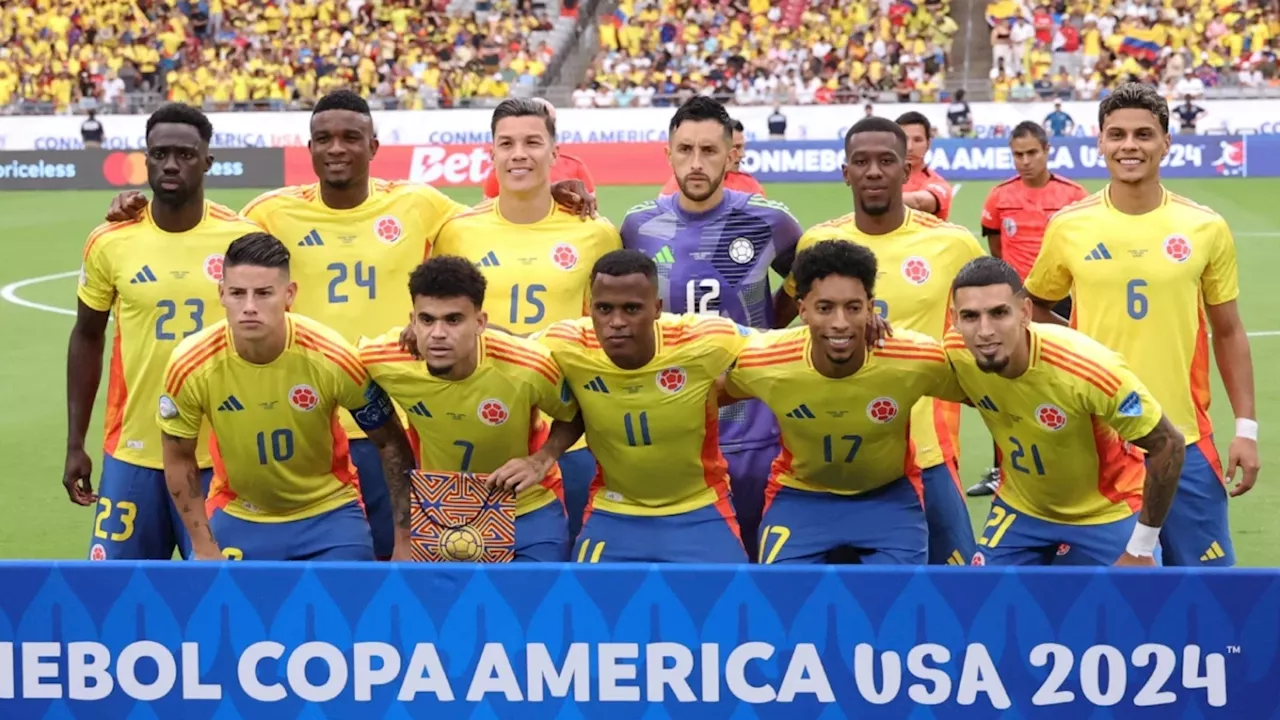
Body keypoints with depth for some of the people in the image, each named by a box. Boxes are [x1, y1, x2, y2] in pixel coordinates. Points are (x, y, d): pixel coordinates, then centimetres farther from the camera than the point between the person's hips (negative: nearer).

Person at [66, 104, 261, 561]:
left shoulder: (244, 240, -5)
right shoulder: (110, 242, -2)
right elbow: (87, 338, 10)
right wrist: (75, 444, 7)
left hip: (221, 454, -1)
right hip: (132, 453, 1)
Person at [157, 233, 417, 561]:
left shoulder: (332, 358, -24)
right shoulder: (190, 365, -21)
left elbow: (392, 445, -10)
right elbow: (179, 459, -4)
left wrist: (404, 541, -12)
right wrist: (205, 548, -6)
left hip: (329, 514, -1)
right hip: (236, 518, 1)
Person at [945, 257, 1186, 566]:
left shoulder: (1089, 368, -35)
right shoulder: (957, 354, -20)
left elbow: (1168, 445, -23)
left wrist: (1141, 548, -16)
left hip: (1107, 515, -4)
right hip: (1021, 509, 4)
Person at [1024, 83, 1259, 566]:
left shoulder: (1206, 228, 0)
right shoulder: (1069, 226, 0)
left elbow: (1228, 333, 7)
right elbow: (1034, 308, 16)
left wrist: (1246, 427, 3)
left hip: (1182, 440, 0)